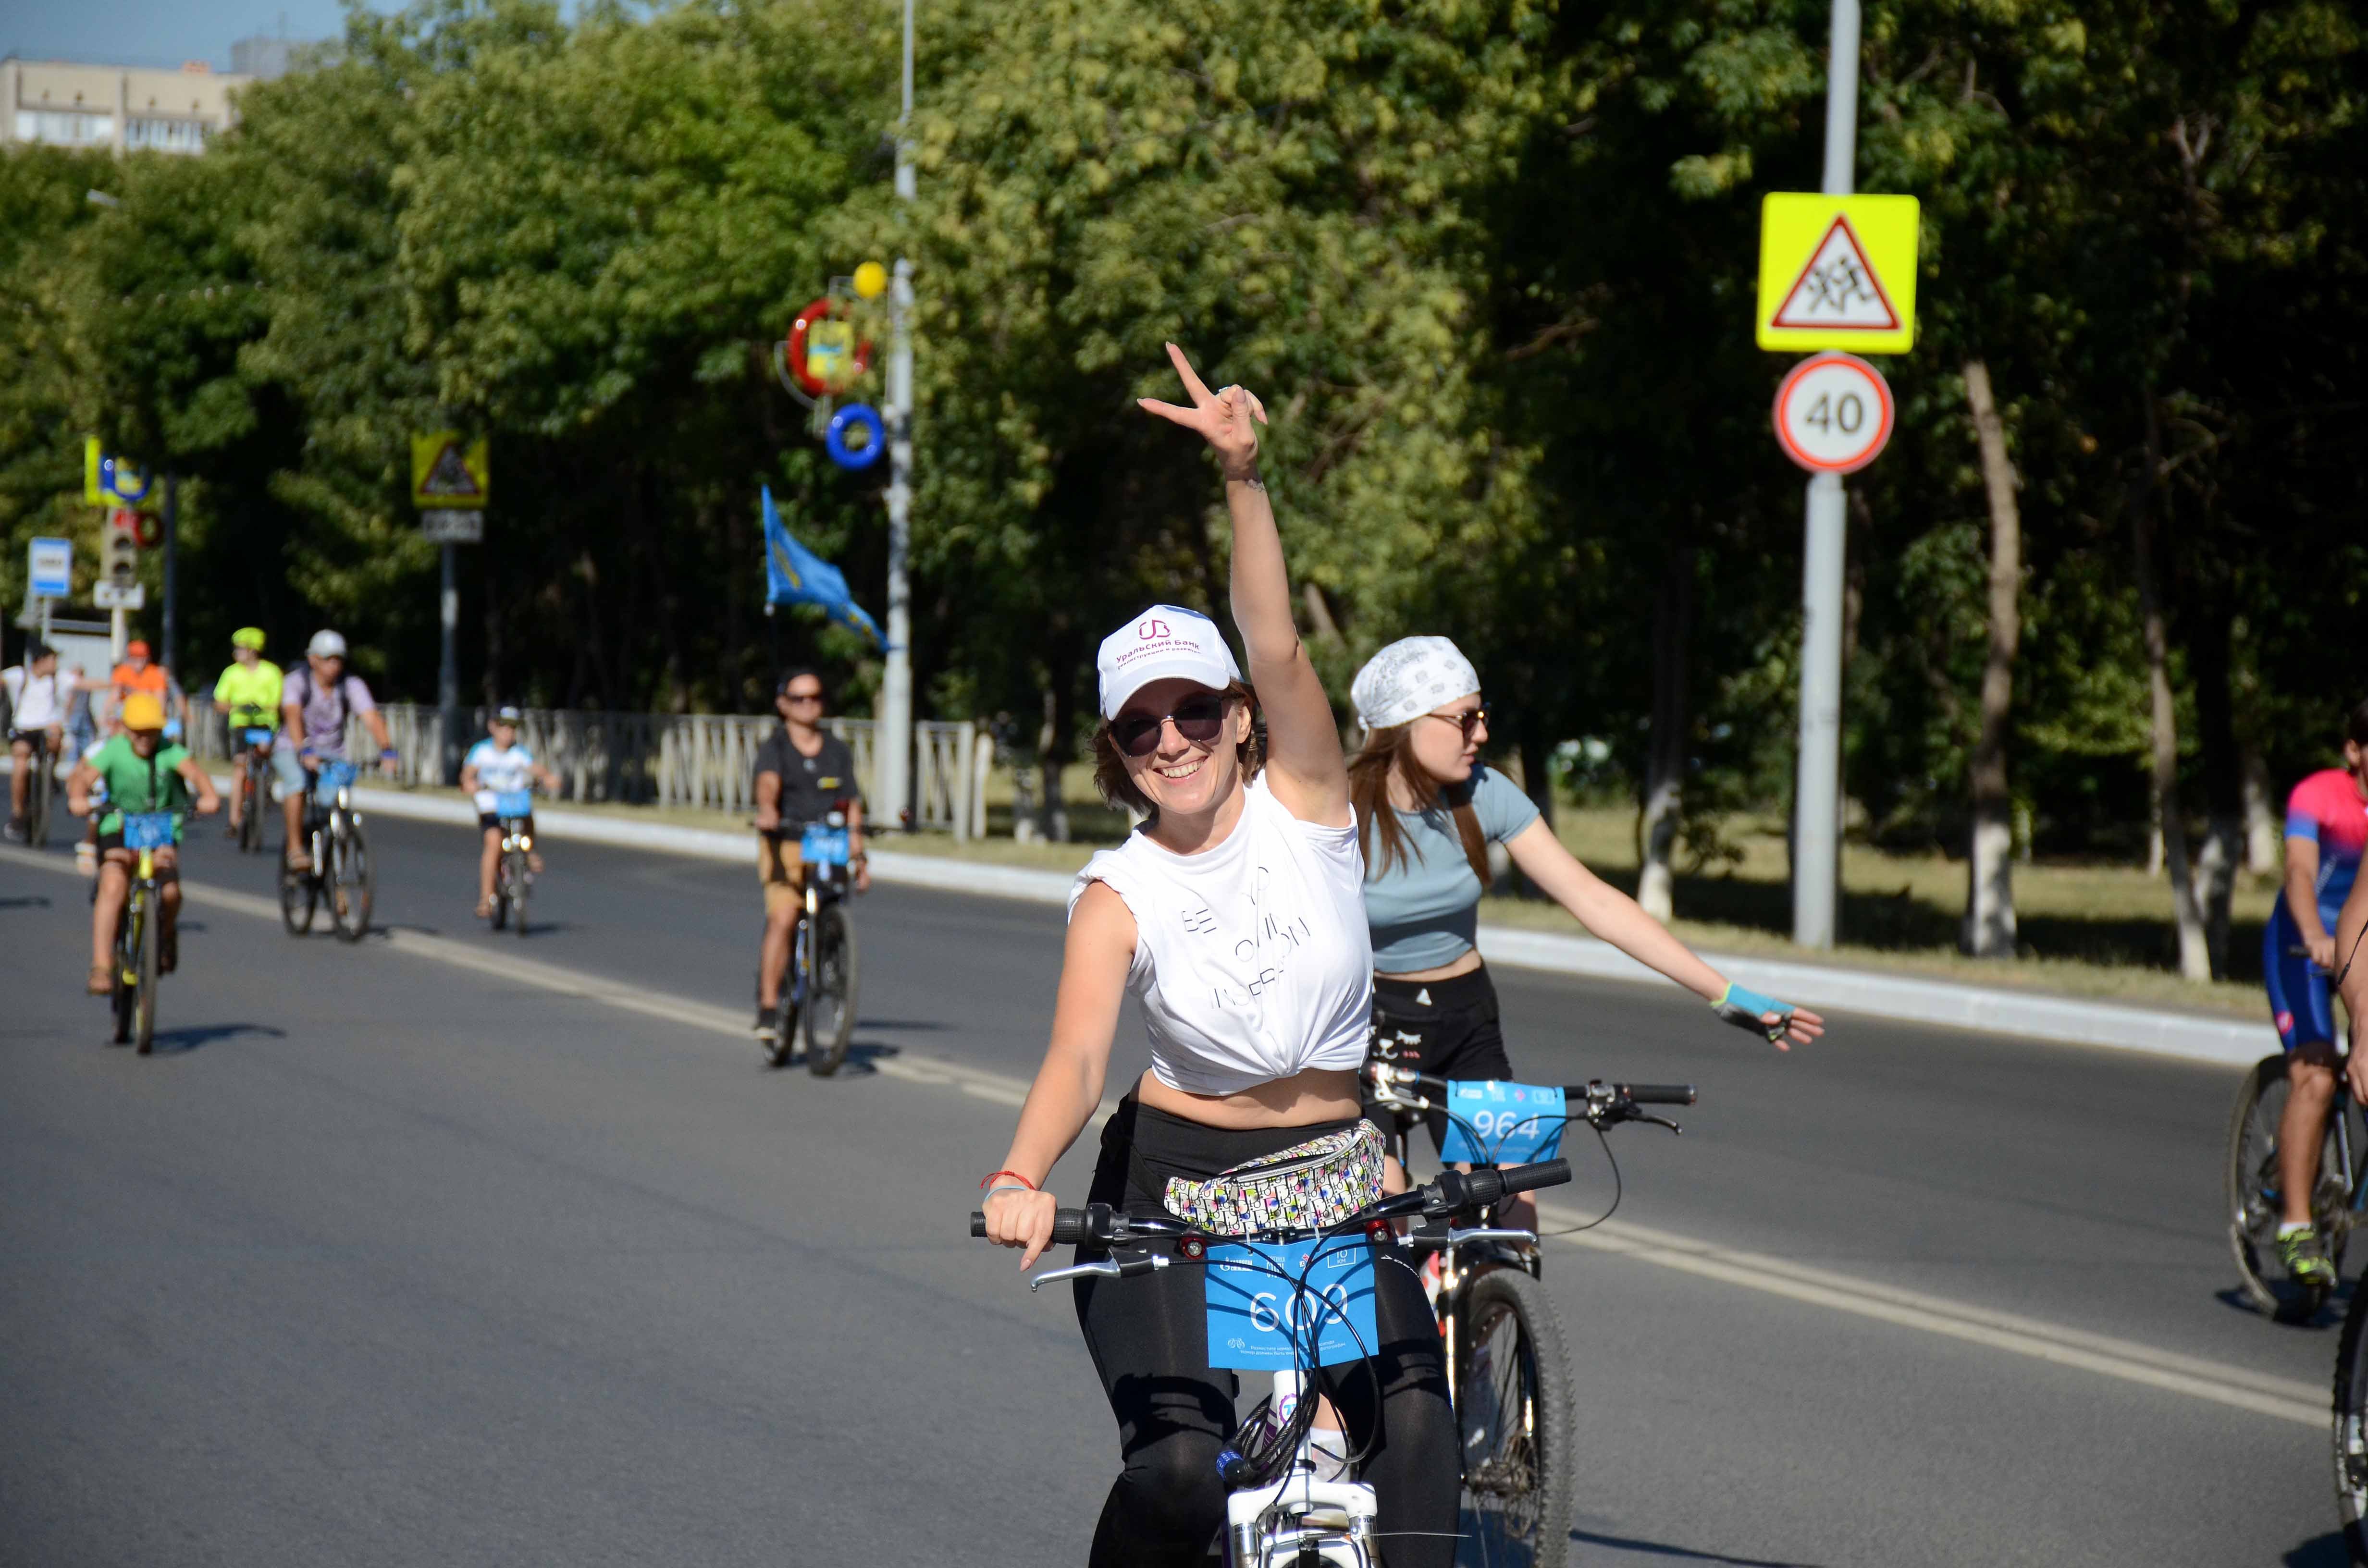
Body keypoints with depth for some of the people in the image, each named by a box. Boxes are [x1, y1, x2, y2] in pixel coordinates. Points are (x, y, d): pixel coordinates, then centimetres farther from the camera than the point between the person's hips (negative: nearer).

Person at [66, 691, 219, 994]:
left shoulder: (169, 752, -10)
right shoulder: (114, 751, -9)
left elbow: (193, 770, -27)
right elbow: (84, 776, -22)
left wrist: (209, 796, -48)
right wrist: (78, 798, -45)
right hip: (119, 829, 0)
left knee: (170, 892, -21)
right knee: (113, 885, -26)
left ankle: (167, 935, 16)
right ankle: (101, 967, -26)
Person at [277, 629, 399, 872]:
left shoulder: (352, 685, -9)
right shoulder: (296, 681, -16)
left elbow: (371, 717, -22)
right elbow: (293, 716, -32)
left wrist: (387, 750, -40)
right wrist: (305, 751, -50)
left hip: (332, 752, 3)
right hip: (292, 750, -3)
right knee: (297, 781, -33)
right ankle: (296, 849, -26)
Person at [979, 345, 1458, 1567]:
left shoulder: (1304, 806, -3)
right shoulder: (1119, 894, -7)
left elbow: (1275, 648, -20)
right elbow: (1078, 1055, -22)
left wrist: (1245, 477, -33)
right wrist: (1023, 1177, -42)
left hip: (1329, 1177, 1)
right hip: (1171, 1178, -1)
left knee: (1413, 1418, -22)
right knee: (1178, 1469, -20)